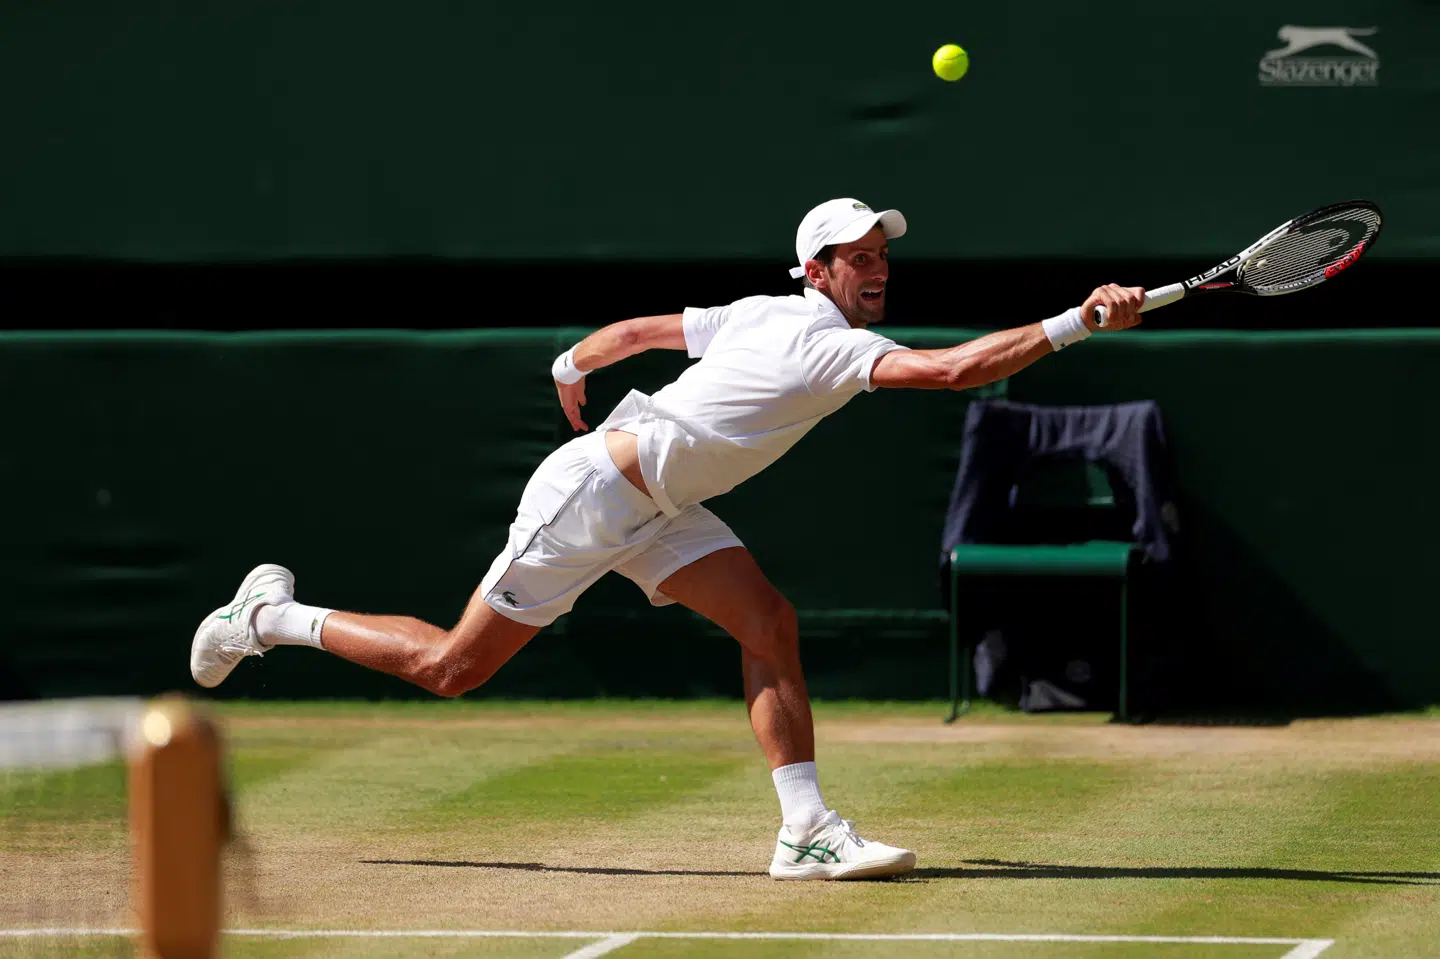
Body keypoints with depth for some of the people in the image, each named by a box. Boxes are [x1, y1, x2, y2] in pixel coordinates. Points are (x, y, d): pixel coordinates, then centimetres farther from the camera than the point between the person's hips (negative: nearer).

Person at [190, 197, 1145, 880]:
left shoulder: (762, 317, 4)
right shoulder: (833, 346, -23)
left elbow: (639, 329, 17)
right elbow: (955, 369, -36)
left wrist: (574, 366, 34)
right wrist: (1079, 322, -36)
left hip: (654, 509, 9)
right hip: (589, 498, -9)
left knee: (769, 620, -8)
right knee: (451, 669, 2)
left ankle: (806, 829, -11)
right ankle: (272, 617, 19)